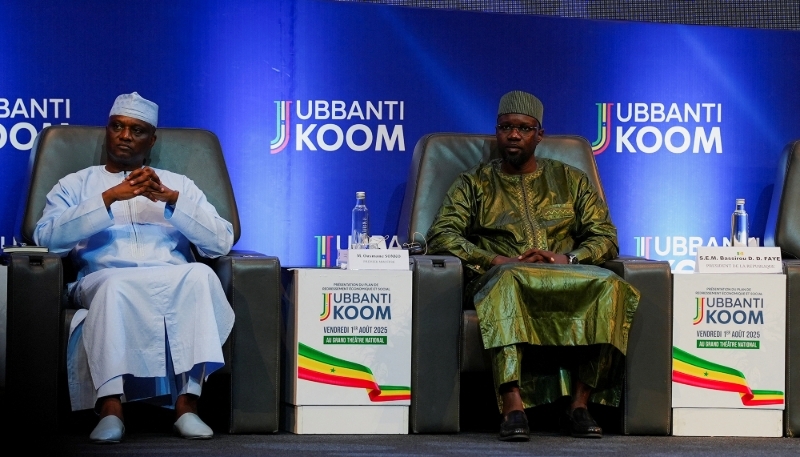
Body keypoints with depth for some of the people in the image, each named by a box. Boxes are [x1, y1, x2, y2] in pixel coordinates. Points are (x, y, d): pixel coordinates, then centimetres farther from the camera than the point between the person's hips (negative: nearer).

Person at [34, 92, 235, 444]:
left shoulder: (179, 185, 24)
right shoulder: (76, 185, 21)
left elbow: (222, 242, 9)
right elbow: (47, 237, 0)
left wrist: (170, 199, -4)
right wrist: (110, 197, -8)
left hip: (174, 285, 2)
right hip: (104, 280, -1)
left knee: (199, 275, -34)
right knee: (114, 285, -38)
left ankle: (187, 402, -37)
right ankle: (110, 405, -42)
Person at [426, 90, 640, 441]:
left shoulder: (570, 180, 21)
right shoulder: (473, 184, 17)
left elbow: (605, 237, 13)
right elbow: (441, 236, 3)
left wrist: (569, 259, -9)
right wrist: (499, 261, -13)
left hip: (566, 279, 2)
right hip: (500, 281, -2)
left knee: (609, 286, -32)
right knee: (509, 280, -41)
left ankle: (580, 404, -30)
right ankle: (512, 408, -51)